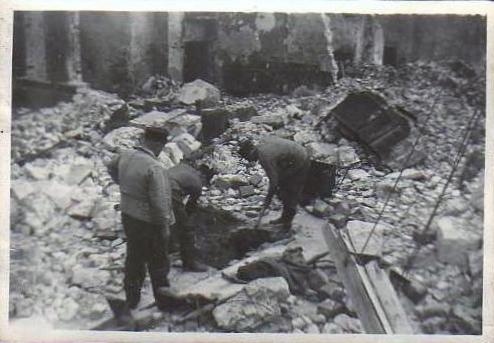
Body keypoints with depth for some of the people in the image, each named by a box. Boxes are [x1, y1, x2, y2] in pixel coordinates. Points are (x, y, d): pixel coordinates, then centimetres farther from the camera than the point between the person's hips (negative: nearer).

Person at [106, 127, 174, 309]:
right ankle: (162, 298, 30)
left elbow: (111, 167, 19)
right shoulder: (154, 168, -28)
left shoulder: (126, 156, -4)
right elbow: (159, 202, -26)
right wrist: (165, 226, -14)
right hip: (149, 222, -7)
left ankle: (132, 298, 36)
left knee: (134, 257, 21)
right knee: (158, 261, 13)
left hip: (129, 216, 7)